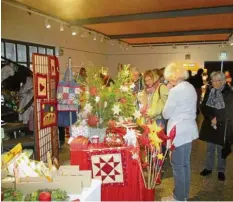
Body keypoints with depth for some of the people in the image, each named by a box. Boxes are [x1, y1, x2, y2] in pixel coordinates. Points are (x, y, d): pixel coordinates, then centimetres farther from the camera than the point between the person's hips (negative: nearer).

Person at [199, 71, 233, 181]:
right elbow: (203, 107, -2)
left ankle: (221, 171, 24)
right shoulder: (209, 91, 0)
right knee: (210, 148, 14)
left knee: (221, 149, 8)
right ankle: (208, 168, 29)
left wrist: (217, 120, -16)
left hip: (222, 126, -3)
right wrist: (211, 118, -15)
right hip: (209, 124, 3)